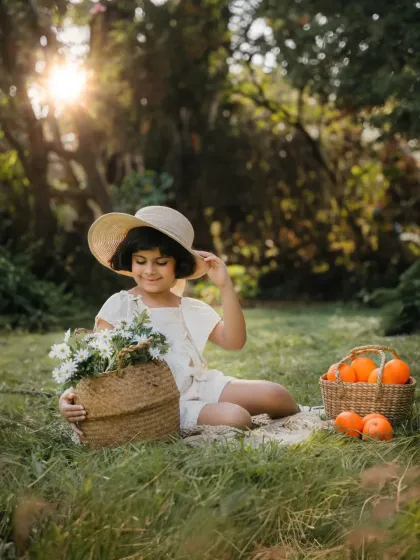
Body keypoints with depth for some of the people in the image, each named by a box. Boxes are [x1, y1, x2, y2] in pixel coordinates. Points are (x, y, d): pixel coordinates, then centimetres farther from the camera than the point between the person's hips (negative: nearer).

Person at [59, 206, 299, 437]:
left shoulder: (193, 309, 10)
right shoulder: (119, 307, -1)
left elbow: (234, 341, -1)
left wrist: (225, 285, -9)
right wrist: (75, 393, -28)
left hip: (202, 387, 4)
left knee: (276, 395, -17)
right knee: (234, 419, -29)